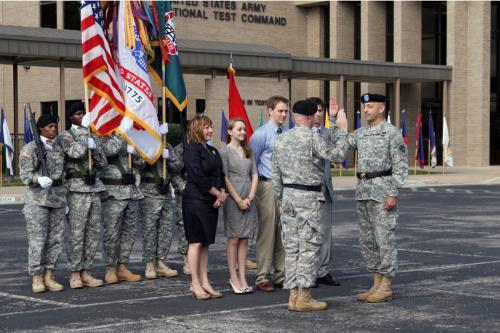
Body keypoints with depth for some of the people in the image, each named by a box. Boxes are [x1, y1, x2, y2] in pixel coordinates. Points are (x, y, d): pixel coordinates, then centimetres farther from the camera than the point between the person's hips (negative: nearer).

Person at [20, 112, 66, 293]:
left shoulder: (59, 148, 12)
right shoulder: (30, 148, -3)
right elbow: (25, 174, -9)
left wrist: (66, 198, 16)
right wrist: (39, 179, -30)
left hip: (57, 197, 5)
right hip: (37, 198, -5)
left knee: (56, 238, 3)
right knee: (37, 239, -5)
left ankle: (49, 276, 11)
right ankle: (37, 278, 2)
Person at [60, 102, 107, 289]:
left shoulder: (91, 136, 19)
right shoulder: (66, 135, 1)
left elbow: (103, 164, 14)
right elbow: (77, 152, -20)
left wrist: (94, 147, -2)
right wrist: (83, 129, -12)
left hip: (94, 186, 6)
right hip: (77, 187, -6)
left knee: (94, 232, 4)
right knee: (77, 233, -8)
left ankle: (85, 272, 10)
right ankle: (75, 274, -1)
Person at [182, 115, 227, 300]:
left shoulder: (212, 150, 18)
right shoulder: (192, 149, -10)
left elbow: (220, 174, 17)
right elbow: (199, 178, -17)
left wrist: (222, 194, -1)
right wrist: (218, 194, -11)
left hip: (212, 202, 8)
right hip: (196, 200, -8)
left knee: (206, 243, 9)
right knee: (196, 242, -4)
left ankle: (205, 282, 12)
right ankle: (195, 284, 0)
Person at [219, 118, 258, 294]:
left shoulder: (248, 151, 14)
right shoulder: (225, 151, -3)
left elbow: (254, 175, 10)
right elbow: (225, 178, -8)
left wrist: (250, 197, -4)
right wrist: (238, 200, -11)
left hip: (248, 199, 5)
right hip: (233, 199, -5)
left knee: (244, 239, 4)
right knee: (234, 239, -2)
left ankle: (242, 277, 6)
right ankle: (233, 278, 3)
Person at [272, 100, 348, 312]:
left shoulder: (281, 140, 10)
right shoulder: (312, 138, -12)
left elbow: (276, 175, 13)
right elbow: (337, 154, -9)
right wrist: (341, 130, 1)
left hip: (288, 196, 7)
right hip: (308, 198, -7)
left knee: (291, 247, 8)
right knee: (309, 247, -4)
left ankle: (294, 295, 9)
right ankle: (304, 297, -5)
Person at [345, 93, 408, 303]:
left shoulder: (392, 133, -7)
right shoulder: (360, 133, 14)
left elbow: (401, 165, -10)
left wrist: (393, 194, -16)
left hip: (383, 191, -8)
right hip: (363, 191, 8)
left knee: (385, 239, -4)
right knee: (367, 240, 10)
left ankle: (386, 287, 2)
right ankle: (377, 284, 18)